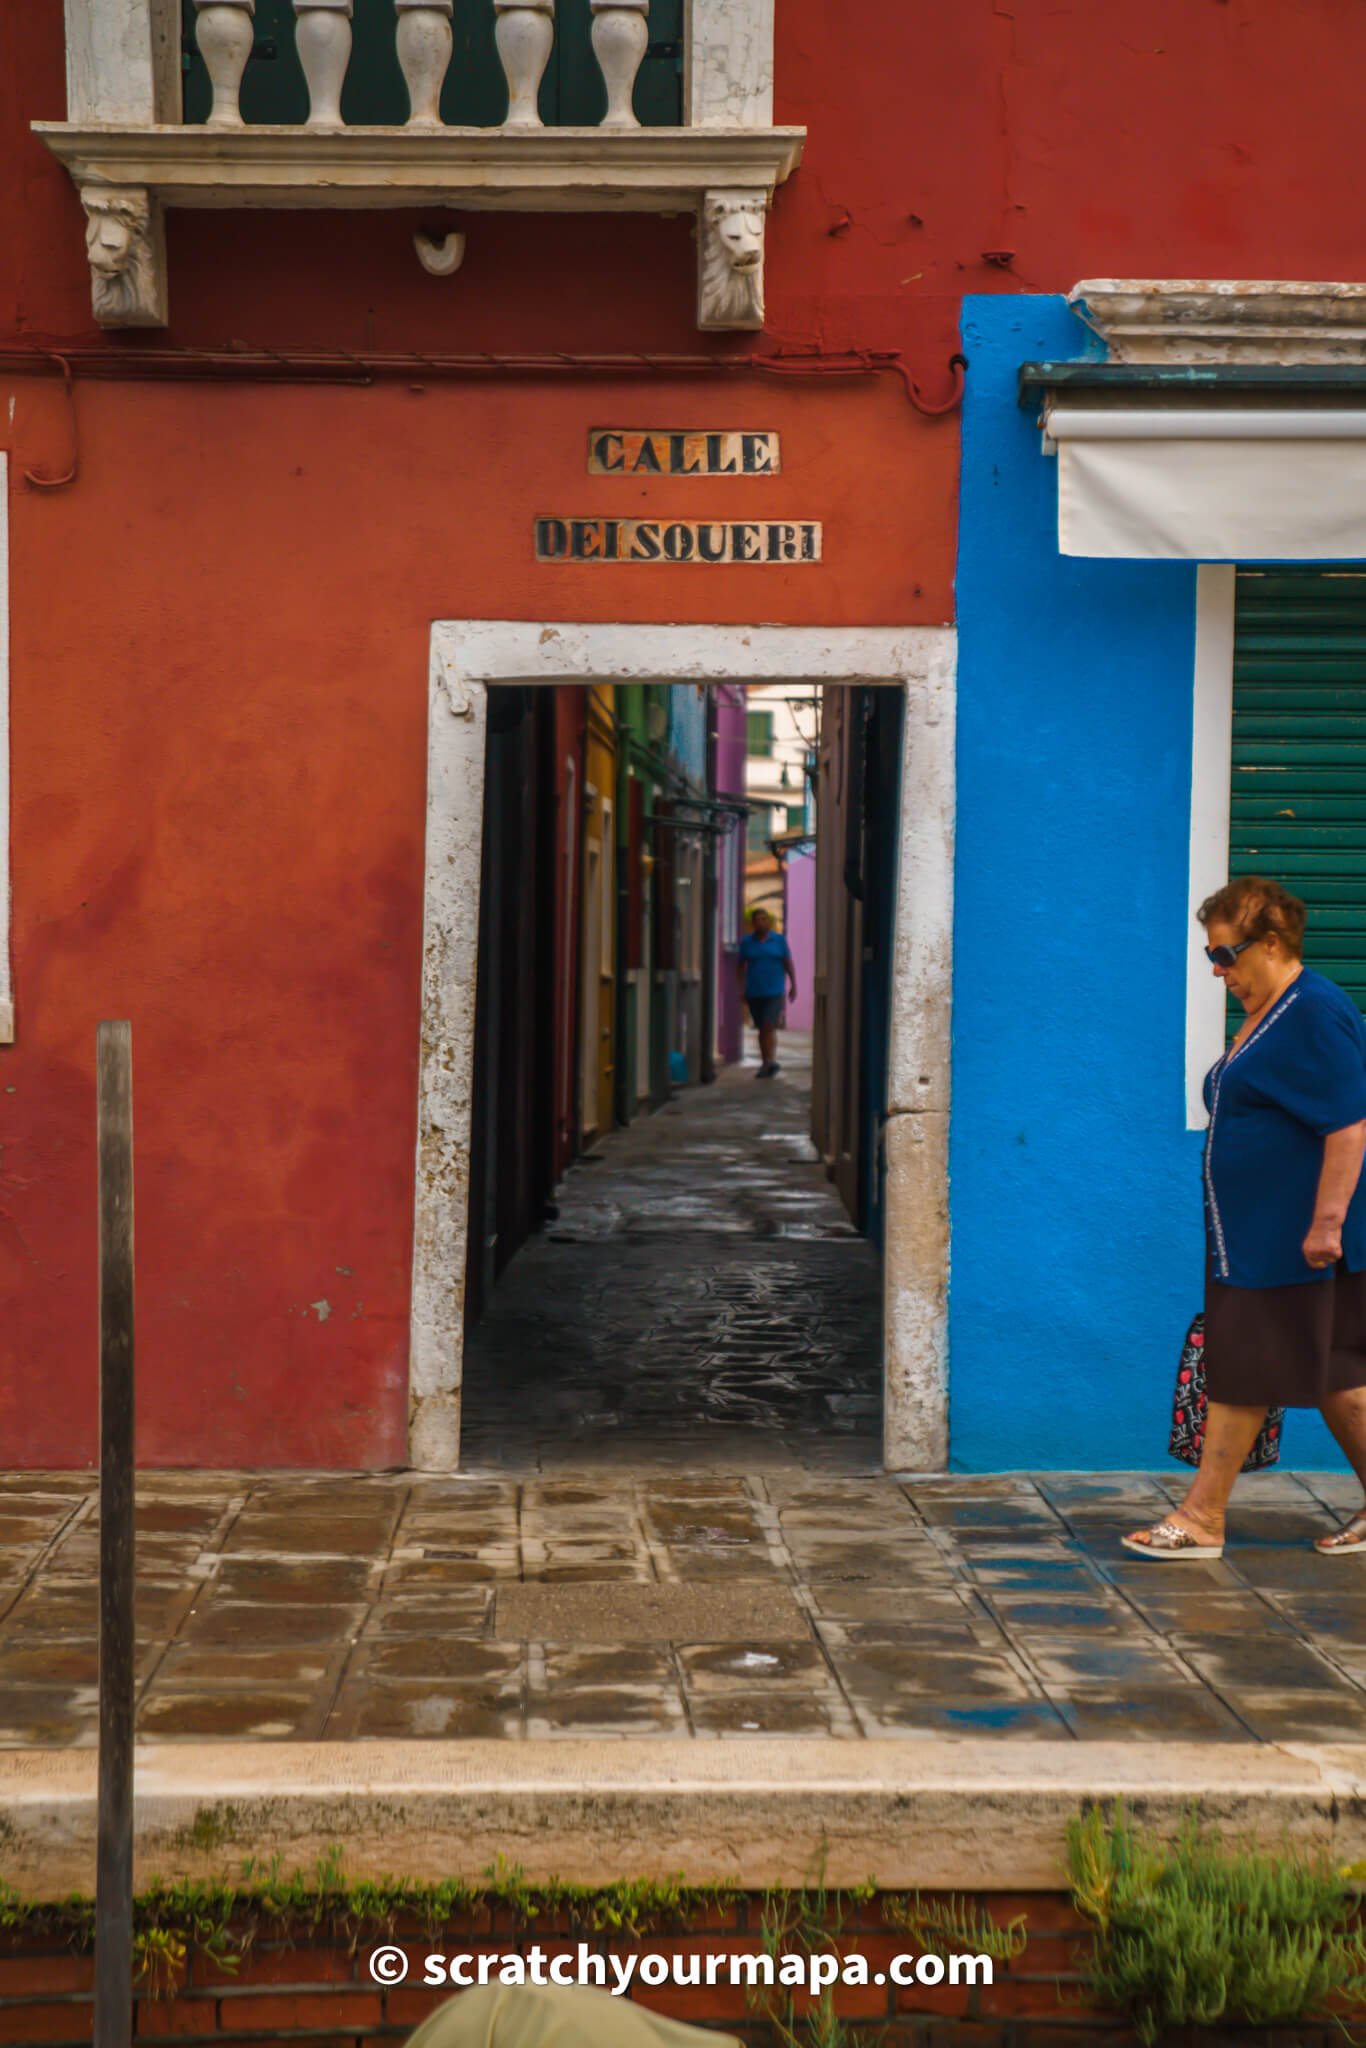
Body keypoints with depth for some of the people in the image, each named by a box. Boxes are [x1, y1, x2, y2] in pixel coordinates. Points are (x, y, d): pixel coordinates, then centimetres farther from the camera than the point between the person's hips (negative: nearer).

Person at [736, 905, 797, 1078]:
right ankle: (765, 1064, 17)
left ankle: (770, 1062, -20)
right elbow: (740, 966, 7)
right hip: (754, 992, 2)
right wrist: (741, 987, 0)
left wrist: (793, 985, 4)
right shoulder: (746, 942, 4)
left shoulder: (779, 940, 3)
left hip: (774, 992, -2)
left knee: (769, 1026, -16)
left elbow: (788, 964, 6)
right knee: (762, 1029, 8)